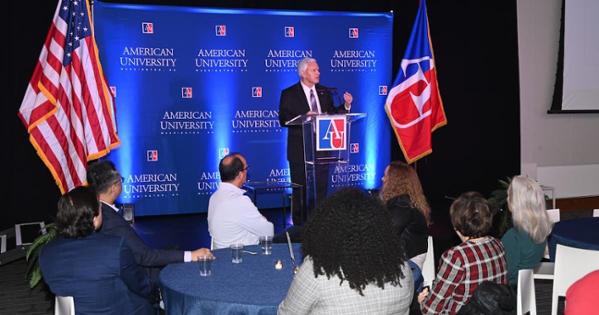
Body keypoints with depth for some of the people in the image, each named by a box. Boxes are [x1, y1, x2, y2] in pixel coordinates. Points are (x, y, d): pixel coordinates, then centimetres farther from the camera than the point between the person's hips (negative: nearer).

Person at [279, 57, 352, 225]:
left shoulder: (324, 92, 10)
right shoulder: (289, 94, -5)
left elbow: (332, 115, 10)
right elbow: (283, 120, -13)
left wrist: (346, 105, -6)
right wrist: (305, 117, -25)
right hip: (300, 150, -4)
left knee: (321, 188, 10)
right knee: (300, 189, 4)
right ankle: (299, 225, 14)